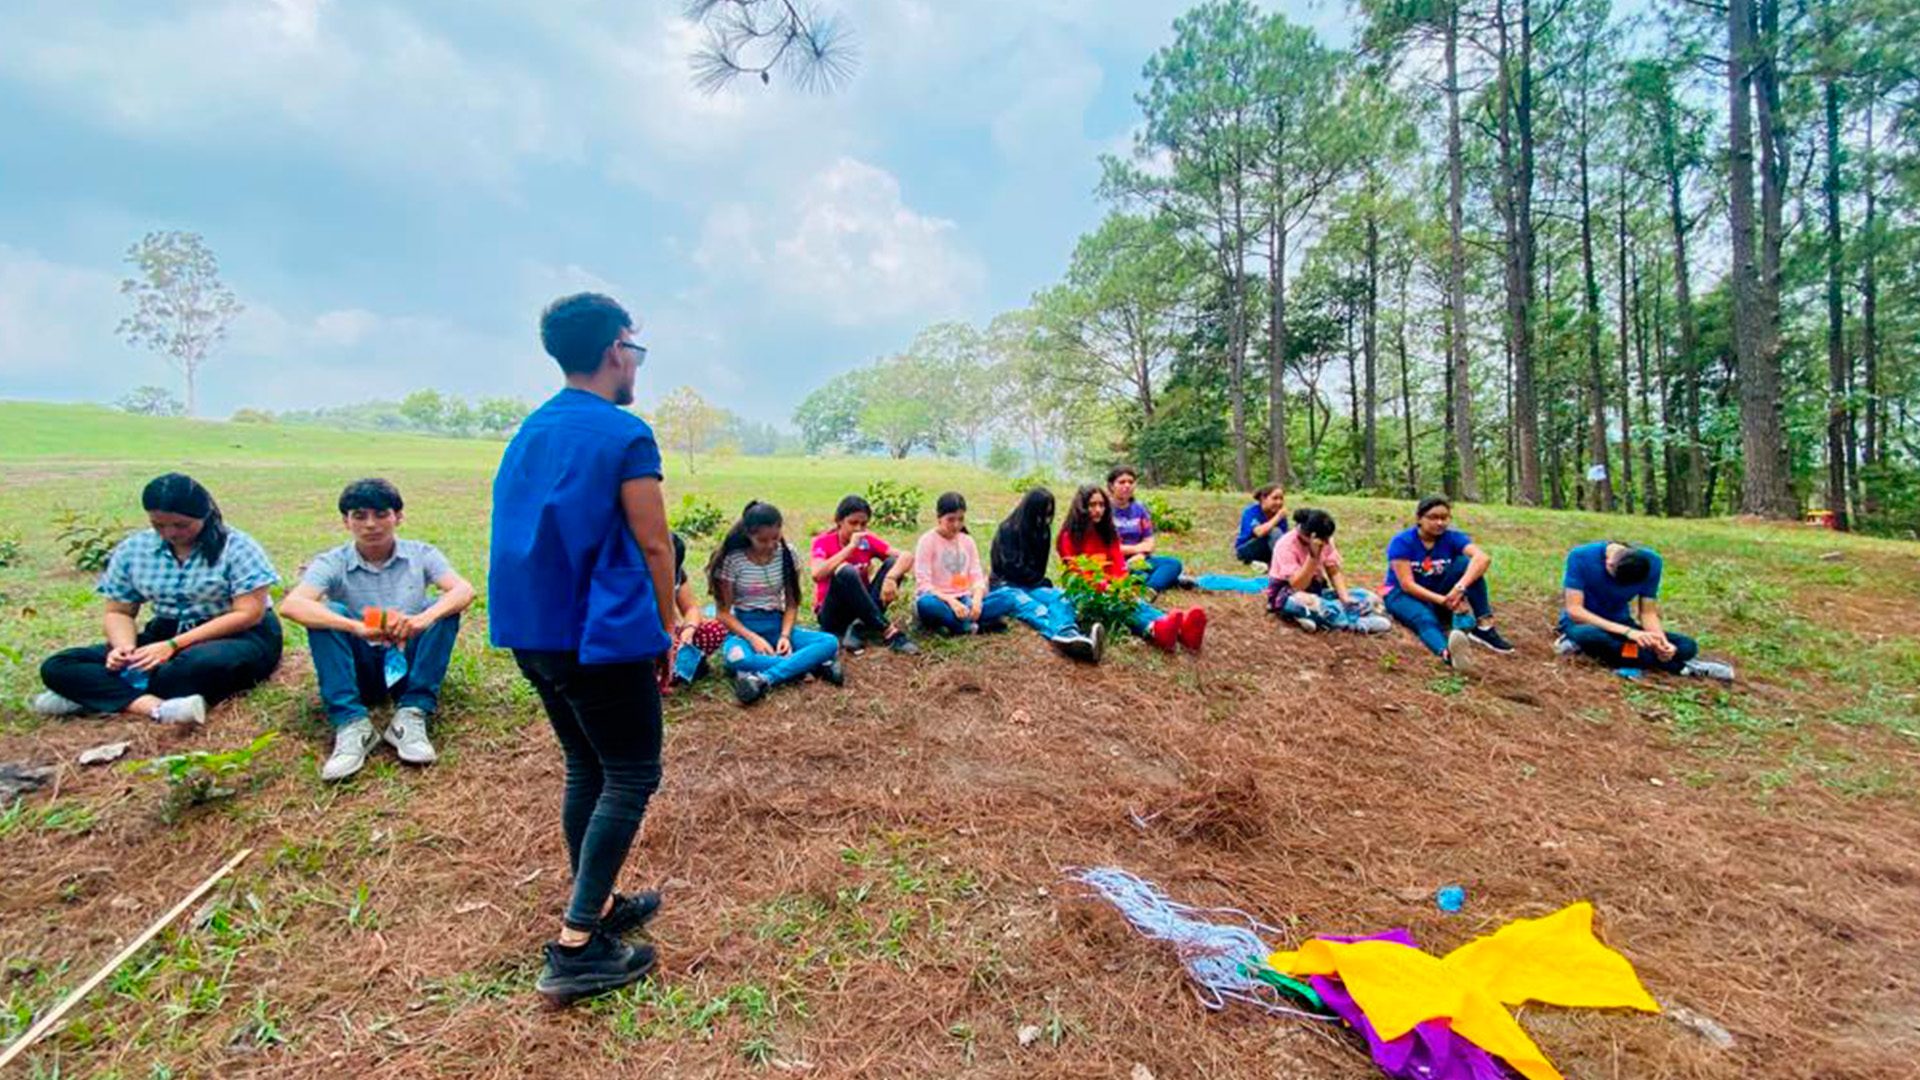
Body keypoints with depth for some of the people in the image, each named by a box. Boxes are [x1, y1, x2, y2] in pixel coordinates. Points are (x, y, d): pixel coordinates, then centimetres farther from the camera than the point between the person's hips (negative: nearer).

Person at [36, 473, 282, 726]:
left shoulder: (236, 547, -12)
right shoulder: (132, 549, 3)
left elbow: (248, 614, -17)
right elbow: (119, 612, 10)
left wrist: (174, 645, -23)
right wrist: (124, 647, -14)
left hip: (240, 636, -6)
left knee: (204, 664, -41)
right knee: (57, 667, -12)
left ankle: (97, 694, -18)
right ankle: (158, 708, -35)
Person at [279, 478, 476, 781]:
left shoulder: (420, 554, -3)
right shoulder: (332, 563, -5)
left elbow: (465, 590, -20)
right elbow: (290, 605, -24)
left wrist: (424, 618, -41)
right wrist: (357, 627, -41)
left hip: (410, 664, 0)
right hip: (360, 670, 0)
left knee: (444, 608, -23)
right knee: (327, 613, -23)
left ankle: (411, 717, -25)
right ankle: (351, 724, -29)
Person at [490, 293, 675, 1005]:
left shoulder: (528, 432, 12)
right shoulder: (626, 434, -13)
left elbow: (524, 533, 16)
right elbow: (653, 545, -14)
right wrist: (668, 625, -2)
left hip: (531, 630, 9)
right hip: (601, 633, -8)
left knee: (586, 767, 19)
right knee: (632, 776, 2)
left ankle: (597, 906, 32)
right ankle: (575, 948, 2)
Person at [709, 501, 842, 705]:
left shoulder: (788, 555, -3)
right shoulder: (732, 560, -11)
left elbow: (792, 604, 2)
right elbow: (724, 612, -8)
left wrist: (785, 635, -16)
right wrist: (753, 638, -22)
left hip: (776, 625, 3)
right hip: (743, 627, -3)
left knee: (830, 643, -23)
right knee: (736, 658, -41)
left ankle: (765, 678, -36)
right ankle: (813, 665, -30)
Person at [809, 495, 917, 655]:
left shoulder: (868, 540, 1)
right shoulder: (823, 541, -8)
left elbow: (907, 556, -11)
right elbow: (817, 574, -29)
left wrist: (891, 577, -32)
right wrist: (851, 547, -25)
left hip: (862, 609, 4)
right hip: (832, 614, -4)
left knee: (893, 562, -14)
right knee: (846, 571, -31)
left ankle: (858, 627, -25)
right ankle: (889, 632, -32)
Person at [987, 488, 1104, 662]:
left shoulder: (1043, 531, 12)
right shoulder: (1008, 530, -8)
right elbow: (1012, 567, -11)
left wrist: (1040, 581, 1)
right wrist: (1039, 580, -4)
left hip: (1032, 585, 6)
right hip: (1006, 585, -6)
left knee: (1058, 597, -29)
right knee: (1034, 609, -38)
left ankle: (1070, 637, -64)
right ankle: (1067, 638, -71)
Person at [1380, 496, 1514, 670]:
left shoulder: (1452, 537, -7)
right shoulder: (1402, 542, -15)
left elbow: (1483, 557, -28)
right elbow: (1407, 584, -23)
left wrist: (1460, 587, -45)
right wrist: (1443, 600, -36)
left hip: (1440, 596, 4)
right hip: (1403, 594, -4)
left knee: (1466, 563, -20)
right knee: (1425, 619, -39)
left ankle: (1484, 627, -27)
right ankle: (1447, 653, -73)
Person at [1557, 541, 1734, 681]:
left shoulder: (1651, 562, -13)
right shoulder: (1581, 557, -25)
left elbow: (1648, 612, -7)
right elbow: (1574, 610, -27)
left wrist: (1662, 642, -27)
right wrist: (1628, 632, -35)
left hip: (1620, 623, 3)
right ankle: (1679, 666, -19)